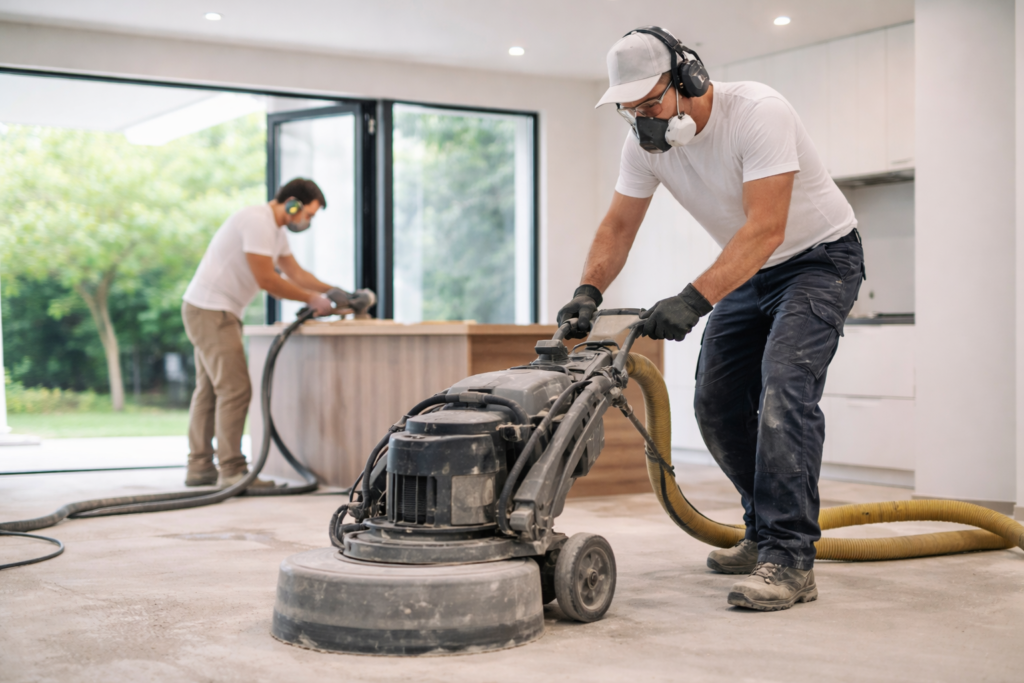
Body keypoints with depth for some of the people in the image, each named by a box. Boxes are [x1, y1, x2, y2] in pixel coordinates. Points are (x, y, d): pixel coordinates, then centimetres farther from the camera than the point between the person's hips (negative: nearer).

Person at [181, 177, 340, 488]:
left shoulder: (274, 229, 15)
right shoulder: (258, 221, -18)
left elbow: (295, 272, 20)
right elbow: (266, 280, -21)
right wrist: (311, 300, -14)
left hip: (213, 312, 11)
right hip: (211, 311, -11)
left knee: (209, 390, 13)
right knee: (235, 390, -12)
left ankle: (200, 468, 19)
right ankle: (232, 471, -10)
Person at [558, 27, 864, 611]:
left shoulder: (758, 113, -30)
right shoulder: (645, 142, -8)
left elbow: (765, 228, -37)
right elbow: (619, 227, -3)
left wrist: (694, 300, -46)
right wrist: (588, 292, -22)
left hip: (821, 258, -8)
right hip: (752, 271, 8)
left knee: (784, 387, -25)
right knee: (718, 404, 4)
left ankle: (789, 561, -25)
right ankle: (768, 532, 20)